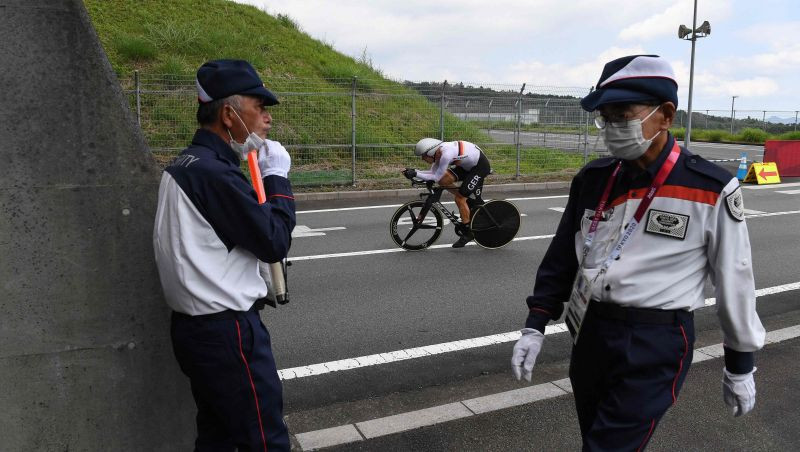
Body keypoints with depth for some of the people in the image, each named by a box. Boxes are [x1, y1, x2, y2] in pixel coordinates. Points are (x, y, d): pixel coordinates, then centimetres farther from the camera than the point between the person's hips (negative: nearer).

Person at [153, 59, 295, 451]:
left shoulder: (186, 164, 11)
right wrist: (278, 177, -7)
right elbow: (275, 242, -17)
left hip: (198, 325, 10)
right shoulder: (214, 172, -21)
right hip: (226, 330, -10)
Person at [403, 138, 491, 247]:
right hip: (468, 165, 9)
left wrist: (415, 174, -24)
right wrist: (414, 172, -10)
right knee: (443, 180, -5)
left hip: (481, 166, -9)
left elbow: (436, 177, -25)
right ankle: (471, 203, 12)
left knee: (459, 197, -11)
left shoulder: (446, 155, -31)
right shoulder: (439, 152, -4)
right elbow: (433, 172, 1)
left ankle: (468, 232, 3)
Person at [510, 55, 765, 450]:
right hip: (588, 336, 5)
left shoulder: (711, 191, -12)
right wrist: (535, 325, 5)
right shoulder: (592, 179, 1)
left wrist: (740, 366, 5)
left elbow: (735, 282, -3)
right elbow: (561, 257, 9)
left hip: (654, 348, -5)